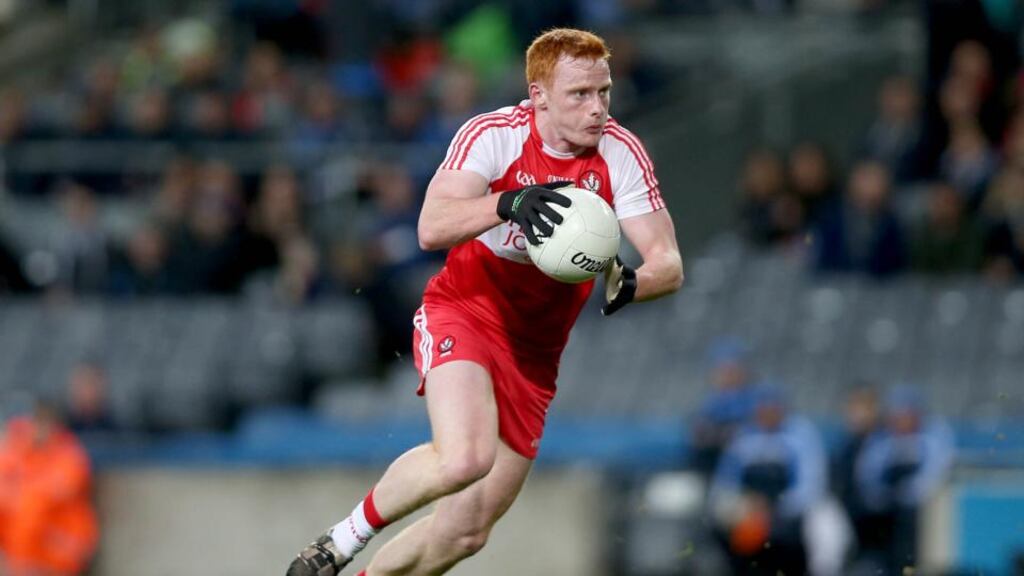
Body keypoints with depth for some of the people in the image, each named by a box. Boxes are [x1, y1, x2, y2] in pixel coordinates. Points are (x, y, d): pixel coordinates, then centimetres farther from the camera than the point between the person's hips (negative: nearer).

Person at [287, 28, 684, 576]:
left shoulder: (621, 154, -8)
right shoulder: (493, 134, -16)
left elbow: (668, 263, -10)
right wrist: (507, 203, -45)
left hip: (535, 350, 4)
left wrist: (629, 283, -33)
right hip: (463, 311, -4)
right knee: (464, 458, -33)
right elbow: (432, 229, -28)